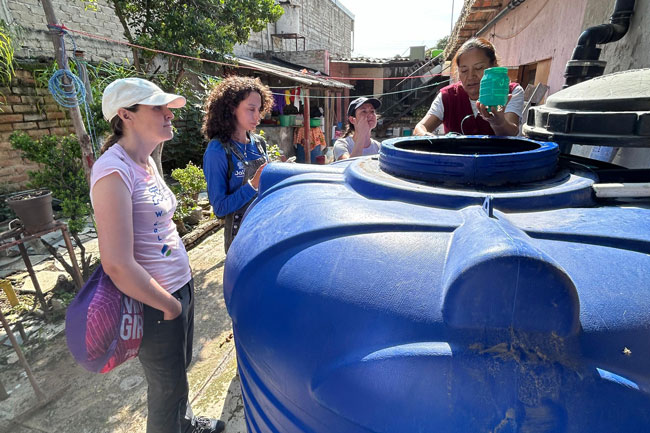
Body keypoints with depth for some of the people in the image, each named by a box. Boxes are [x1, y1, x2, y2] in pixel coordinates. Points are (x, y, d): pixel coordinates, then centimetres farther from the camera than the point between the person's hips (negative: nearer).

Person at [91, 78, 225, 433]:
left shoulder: (146, 162, 5)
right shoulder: (113, 170, -22)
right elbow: (117, 264, -26)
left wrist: (181, 292, 11)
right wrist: (170, 305, -14)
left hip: (179, 286, 8)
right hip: (156, 302, -8)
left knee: (179, 369, 28)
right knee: (168, 387, 16)